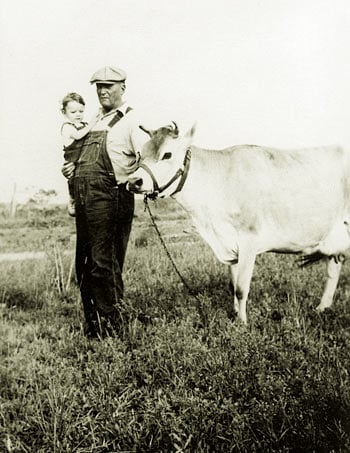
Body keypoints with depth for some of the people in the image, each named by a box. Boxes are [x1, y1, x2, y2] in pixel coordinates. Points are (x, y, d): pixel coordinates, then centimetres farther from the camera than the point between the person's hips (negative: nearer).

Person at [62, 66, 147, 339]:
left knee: (103, 263, -6)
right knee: (85, 263, 11)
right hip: (83, 198, 8)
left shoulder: (131, 121, -1)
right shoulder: (96, 120, 22)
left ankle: (110, 324, 6)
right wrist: (75, 166, 14)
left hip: (111, 198, -8)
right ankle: (92, 321, 22)